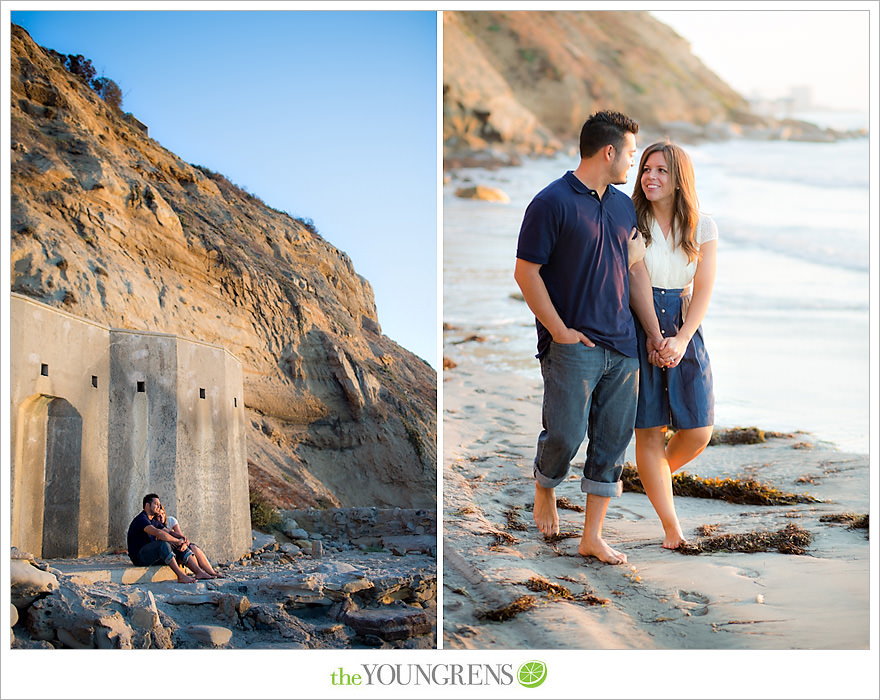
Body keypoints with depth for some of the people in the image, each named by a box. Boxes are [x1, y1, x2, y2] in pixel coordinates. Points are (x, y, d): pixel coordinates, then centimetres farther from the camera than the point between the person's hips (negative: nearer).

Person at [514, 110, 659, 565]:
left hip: (622, 345, 6)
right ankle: (545, 486, 26)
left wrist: (654, 333, 15)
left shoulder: (624, 206, 13)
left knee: (612, 441, 5)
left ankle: (592, 536, 13)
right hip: (573, 346, -6)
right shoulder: (552, 203, -9)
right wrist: (560, 331, -12)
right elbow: (526, 272, -10)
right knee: (565, 434, -7)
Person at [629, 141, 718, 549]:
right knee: (649, 430, -3)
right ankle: (671, 528, 5)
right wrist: (653, 338, -14)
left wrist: (680, 340, -14)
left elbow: (703, 291, -1)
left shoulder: (702, 229, 3)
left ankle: (657, 475, 32)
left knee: (699, 430, -1)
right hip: (636, 328, -2)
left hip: (685, 330, 3)